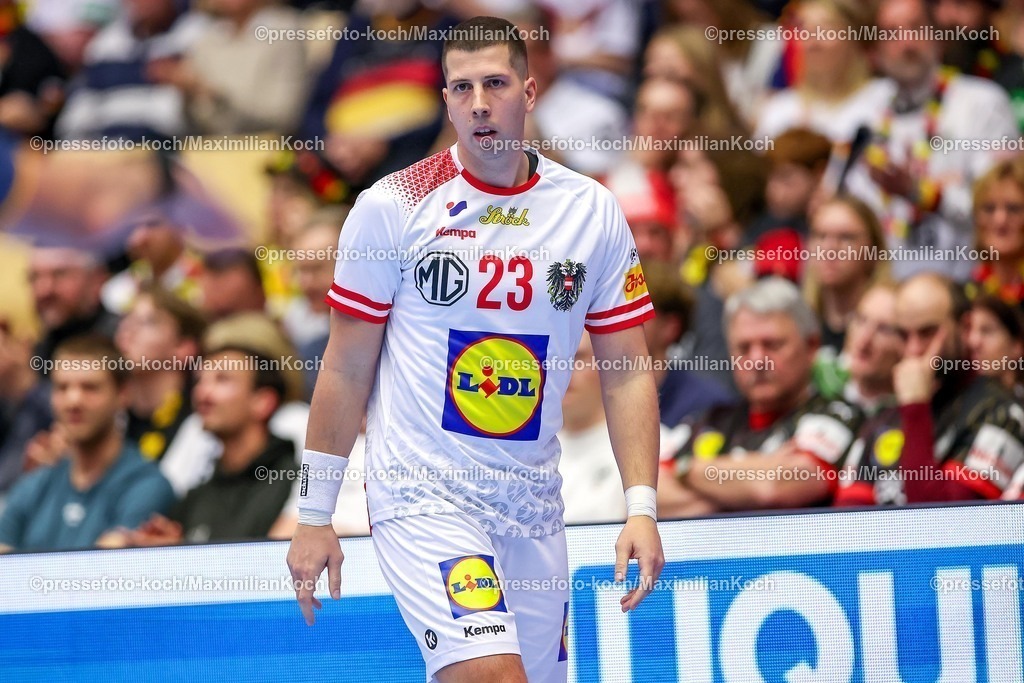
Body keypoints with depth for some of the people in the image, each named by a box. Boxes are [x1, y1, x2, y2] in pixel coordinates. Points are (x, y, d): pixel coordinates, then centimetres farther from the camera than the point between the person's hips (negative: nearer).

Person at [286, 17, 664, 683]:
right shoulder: (391, 207, -4)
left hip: (533, 504, 4)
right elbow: (346, 371, 1)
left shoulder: (592, 211, 3)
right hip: (422, 496, -4)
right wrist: (315, 514, 0)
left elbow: (627, 374, 6)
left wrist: (642, 506, -4)